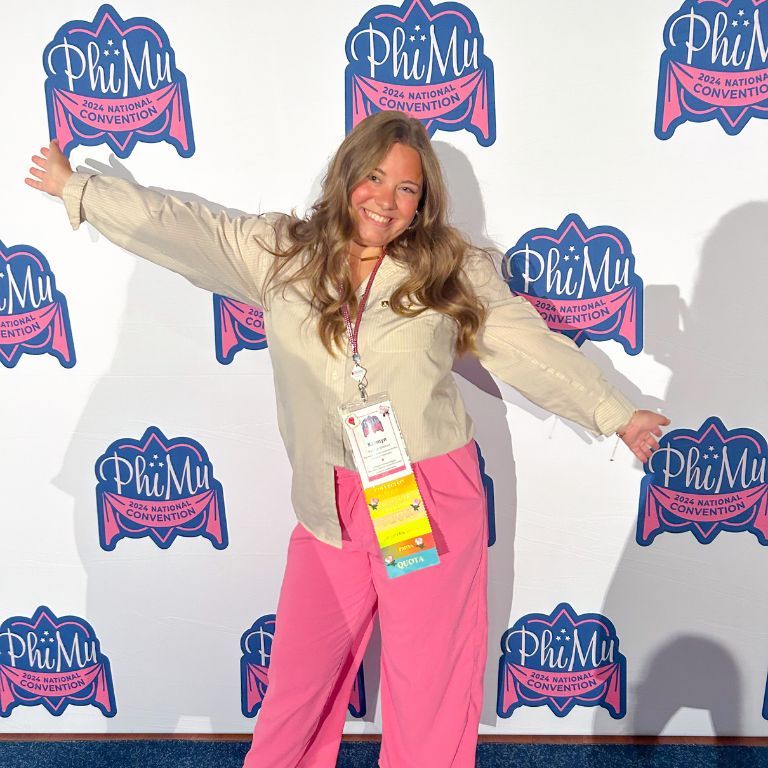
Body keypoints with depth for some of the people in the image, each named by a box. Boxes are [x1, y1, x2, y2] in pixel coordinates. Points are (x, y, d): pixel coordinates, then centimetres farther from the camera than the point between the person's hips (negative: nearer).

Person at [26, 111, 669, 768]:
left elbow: (534, 349, 2)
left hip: (431, 500, -1)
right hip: (327, 507, 2)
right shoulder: (279, 251, 4)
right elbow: (176, 225, 9)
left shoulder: (456, 271, 0)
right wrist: (77, 189, 14)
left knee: (429, 676, 12)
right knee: (301, 668, 16)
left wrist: (617, 415, 2)